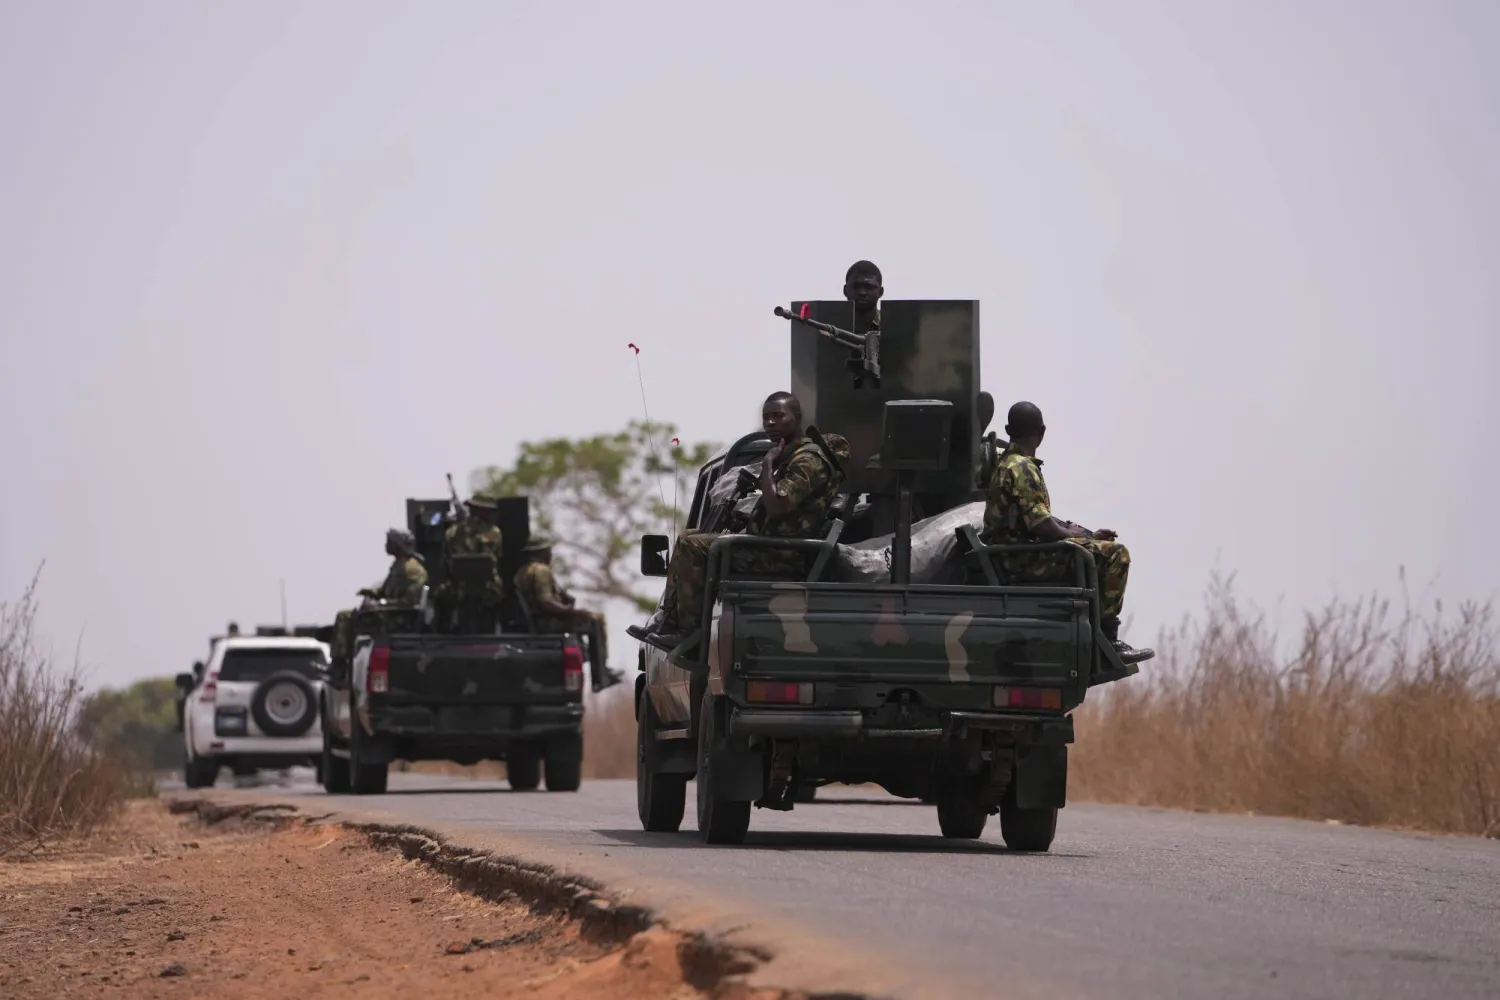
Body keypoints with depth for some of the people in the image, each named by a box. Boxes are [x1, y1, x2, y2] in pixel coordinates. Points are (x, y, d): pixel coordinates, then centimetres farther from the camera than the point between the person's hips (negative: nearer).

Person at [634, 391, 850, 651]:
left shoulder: (808, 461, -17)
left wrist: (767, 466, -17)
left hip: (783, 554, -11)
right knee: (688, 538, 15)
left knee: (693, 547, -19)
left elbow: (776, 507, -28)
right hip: (771, 544, 11)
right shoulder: (791, 455, 17)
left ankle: (688, 633, -14)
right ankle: (668, 619, 9)